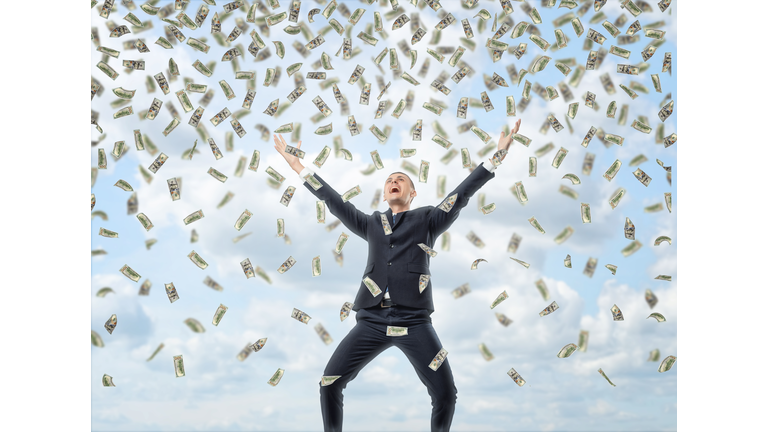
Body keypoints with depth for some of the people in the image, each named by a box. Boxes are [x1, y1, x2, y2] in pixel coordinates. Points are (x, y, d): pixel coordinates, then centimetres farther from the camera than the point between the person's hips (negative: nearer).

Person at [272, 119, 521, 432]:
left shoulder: (428, 219, 14)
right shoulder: (371, 225, 21)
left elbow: (461, 195, 6)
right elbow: (334, 201, 21)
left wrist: (496, 157, -3)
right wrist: (298, 166, 19)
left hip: (414, 322, -2)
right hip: (372, 321, 2)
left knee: (445, 393, -10)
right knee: (330, 383, -6)